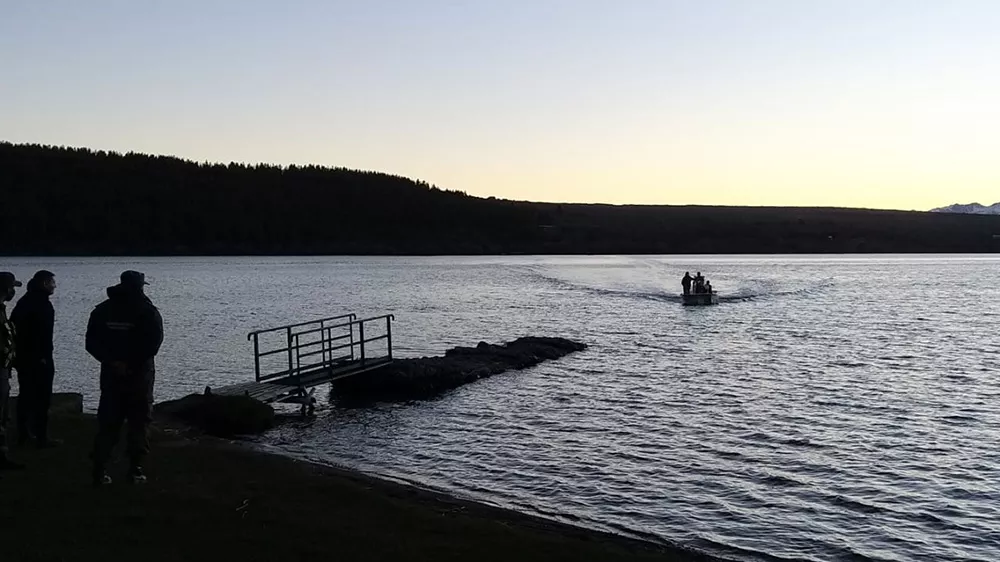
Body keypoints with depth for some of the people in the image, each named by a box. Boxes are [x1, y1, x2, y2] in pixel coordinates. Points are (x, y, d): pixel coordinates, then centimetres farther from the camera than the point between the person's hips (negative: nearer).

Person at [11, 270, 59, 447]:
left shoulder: (24, 301, 14)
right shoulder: (42, 303, -16)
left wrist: (18, 353, 19)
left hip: (22, 357, 9)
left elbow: (14, 327, 17)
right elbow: (43, 333, -22)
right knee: (42, 398, -4)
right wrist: (43, 356, -18)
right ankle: (41, 437, -2)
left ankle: (23, 434, 21)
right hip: (38, 359, -9)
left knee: (26, 396, 15)